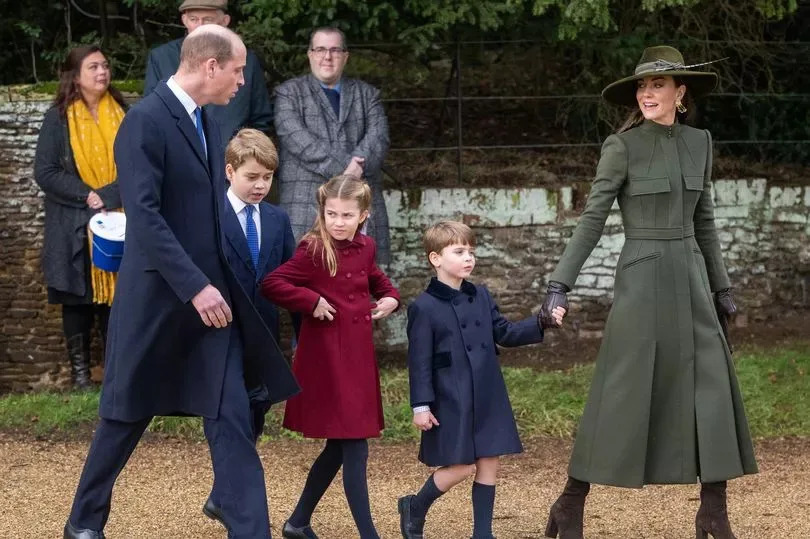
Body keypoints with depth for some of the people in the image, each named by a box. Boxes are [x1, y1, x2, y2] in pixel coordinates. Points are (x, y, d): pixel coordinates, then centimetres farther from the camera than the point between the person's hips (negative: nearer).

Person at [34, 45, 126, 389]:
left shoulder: (121, 114, 5)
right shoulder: (59, 118, -4)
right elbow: (44, 172, -8)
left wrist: (109, 196, -13)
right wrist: (87, 196, -16)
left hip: (118, 221, 2)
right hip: (74, 225, -2)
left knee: (117, 293, 2)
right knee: (78, 296, 5)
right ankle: (79, 367, 14)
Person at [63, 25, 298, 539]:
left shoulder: (207, 122, 11)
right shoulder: (145, 121, -15)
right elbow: (144, 215, -23)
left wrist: (221, 283, 14)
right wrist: (195, 286, -25)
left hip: (211, 293, 7)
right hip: (158, 295, -7)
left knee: (232, 419, -1)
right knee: (127, 415, 8)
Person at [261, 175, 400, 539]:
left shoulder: (365, 247, 8)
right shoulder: (314, 251, -13)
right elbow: (272, 284, -19)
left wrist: (390, 297, 10)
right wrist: (312, 301, -21)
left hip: (358, 355, 8)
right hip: (326, 357, -8)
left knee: (339, 447, 15)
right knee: (355, 448, -8)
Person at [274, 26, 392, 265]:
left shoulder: (367, 94, 21)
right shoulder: (289, 93, 11)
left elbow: (378, 137, 6)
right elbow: (297, 138, -5)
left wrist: (356, 167, -14)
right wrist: (341, 167, -15)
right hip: (307, 202, -3)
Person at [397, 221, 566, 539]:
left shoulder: (481, 297, 9)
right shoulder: (424, 308, -8)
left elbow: (504, 333, 15)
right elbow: (420, 361, -9)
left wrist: (541, 324, 2)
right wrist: (421, 405, -12)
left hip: (488, 398, 6)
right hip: (451, 402, -6)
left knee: (488, 464, 6)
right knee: (461, 467, -5)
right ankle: (414, 508, 20)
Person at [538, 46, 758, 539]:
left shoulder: (699, 143, 9)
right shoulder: (622, 146, -7)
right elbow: (592, 219, -8)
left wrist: (721, 288, 17)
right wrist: (560, 284, -15)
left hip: (690, 278, 5)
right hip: (641, 279, -5)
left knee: (714, 390, 0)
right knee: (622, 394, -5)